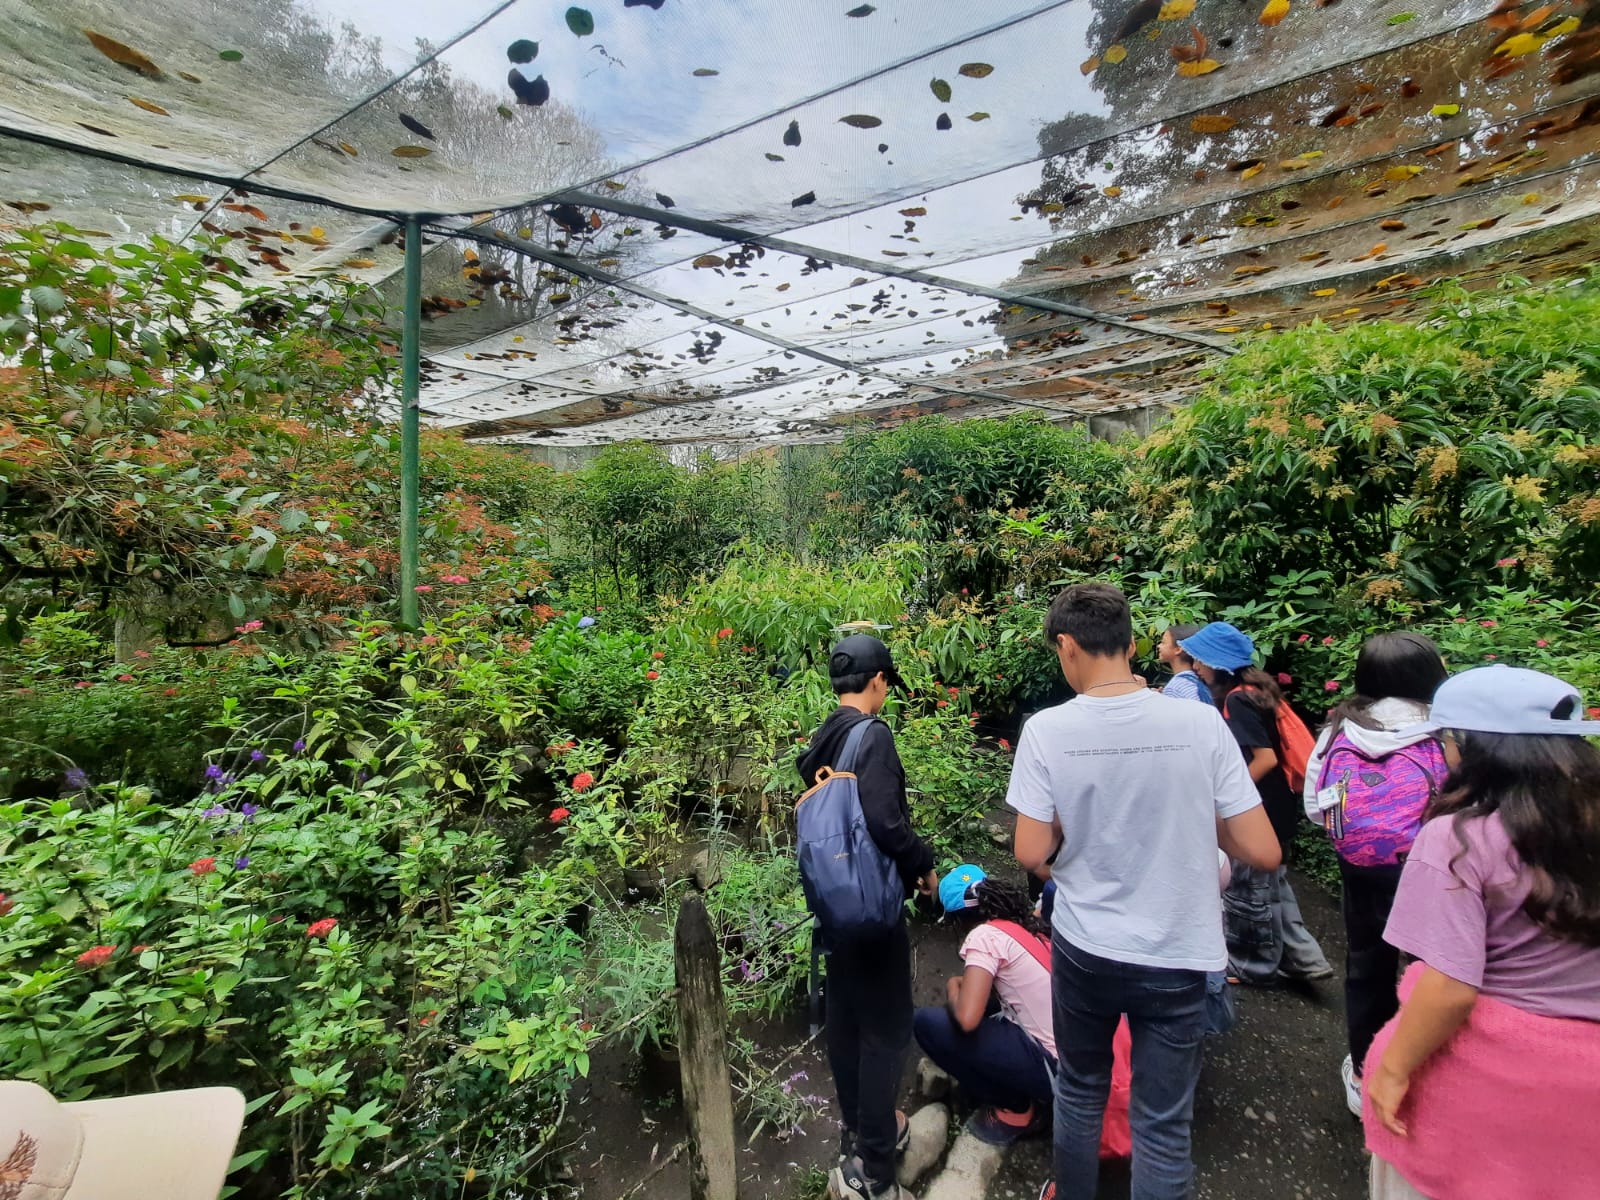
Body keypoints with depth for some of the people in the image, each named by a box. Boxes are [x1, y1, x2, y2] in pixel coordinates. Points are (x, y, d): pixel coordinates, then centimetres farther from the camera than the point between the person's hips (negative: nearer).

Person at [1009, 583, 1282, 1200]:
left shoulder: (1046, 730, -17)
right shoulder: (1200, 721, -14)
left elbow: (1031, 854, -12)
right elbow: (1262, 852, -10)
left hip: (1084, 948, 0)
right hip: (1176, 955, 0)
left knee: (1079, 1093, 25)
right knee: (1163, 1124, 17)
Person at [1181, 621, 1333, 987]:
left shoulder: (1236, 700, -22)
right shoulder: (1255, 688, 5)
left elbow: (1265, 758, -26)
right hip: (1274, 806, 9)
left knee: (1250, 888, 8)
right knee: (1272, 883, 21)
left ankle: (1258, 965, 25)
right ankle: (1303, 957, 29)